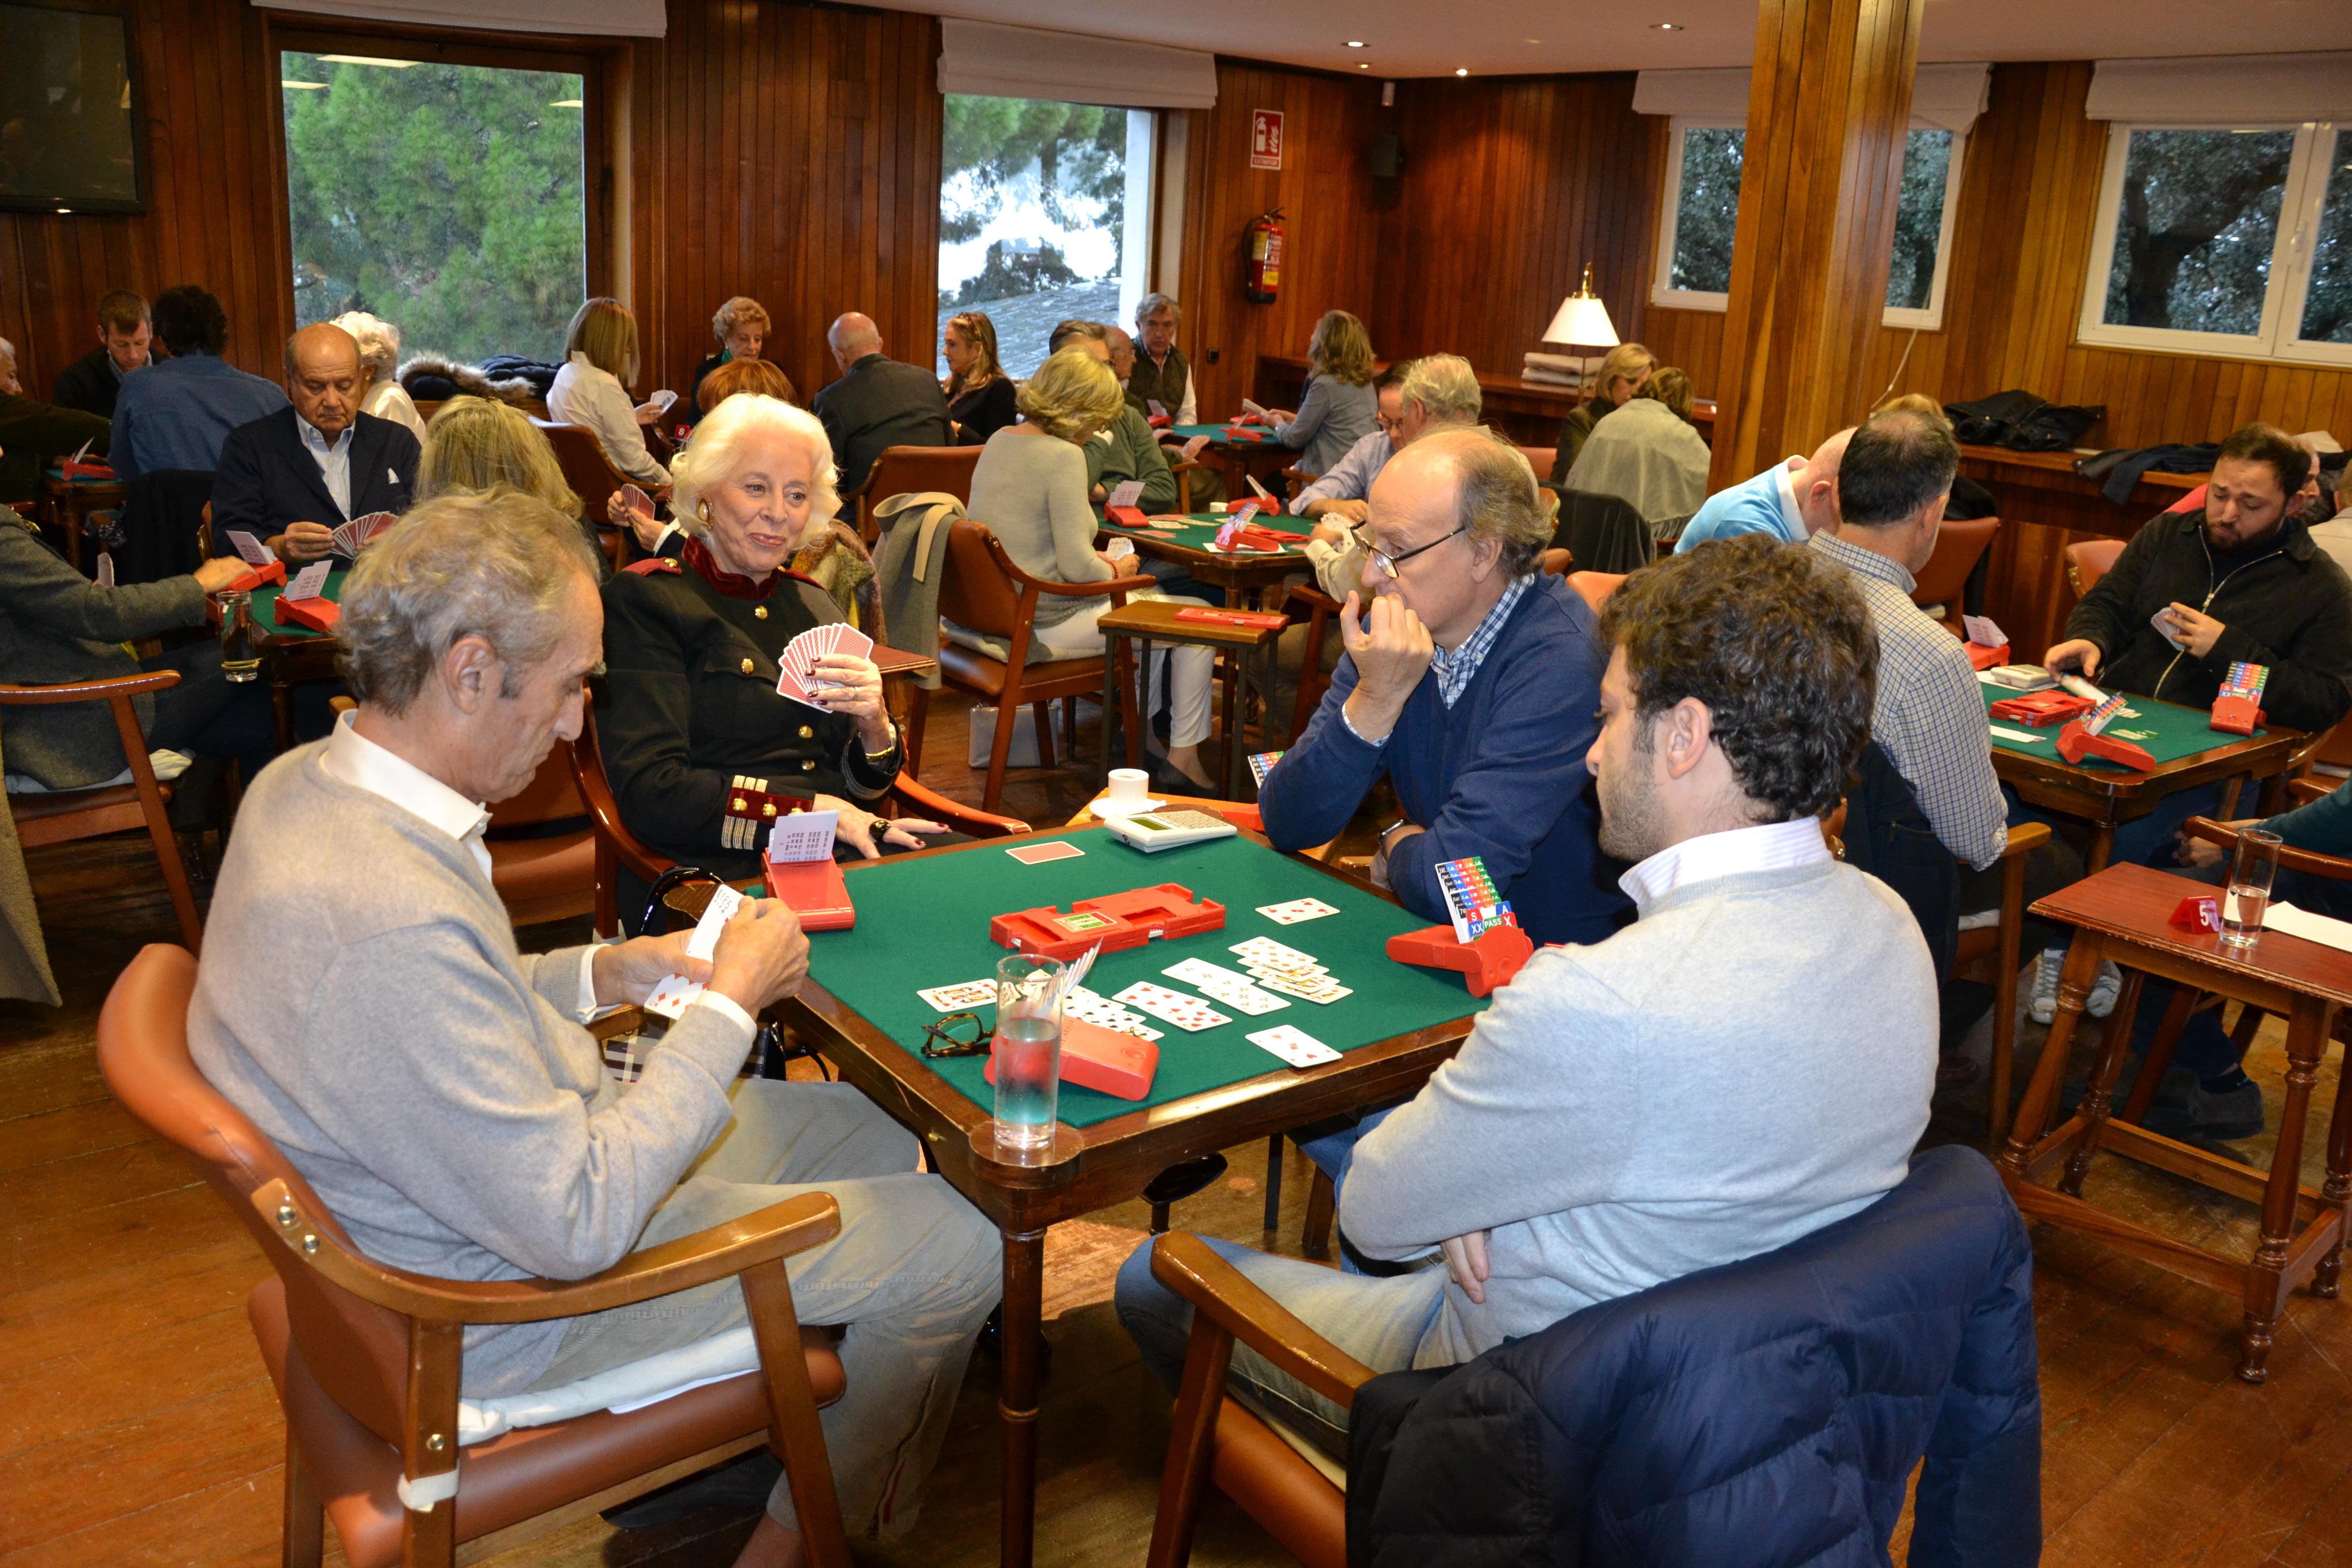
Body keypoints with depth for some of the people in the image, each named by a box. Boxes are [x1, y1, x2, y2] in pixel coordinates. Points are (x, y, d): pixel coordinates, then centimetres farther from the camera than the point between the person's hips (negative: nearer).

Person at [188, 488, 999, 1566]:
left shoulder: (306, 785, -6)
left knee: (863, 1129, 19)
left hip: (513, 1164, 10)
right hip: (504, 1310, -9)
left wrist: (597, 975, 2)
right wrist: (729, 1004, -23)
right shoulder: (391, 920, -38)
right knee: (957, 1249, -2)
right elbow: (575, 1228, -32)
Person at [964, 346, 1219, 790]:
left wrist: (1095, 559, 12)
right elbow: (1078, 567, -23)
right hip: (1042, 624, -9)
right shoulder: (1064, 457, -19)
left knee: (1153, 598, 31)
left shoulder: (999, 440, 7)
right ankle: (1183, 756, 12)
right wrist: (1116, 570, -2)